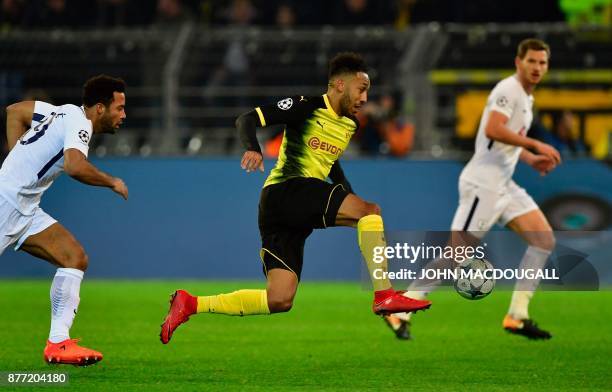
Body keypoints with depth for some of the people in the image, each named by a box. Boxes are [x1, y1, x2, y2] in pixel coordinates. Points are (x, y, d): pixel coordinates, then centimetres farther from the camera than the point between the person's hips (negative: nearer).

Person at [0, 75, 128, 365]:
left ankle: (58, 343, -8)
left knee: (75, 258, -1)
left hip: (25, 210, 10)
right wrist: (112, 182, -17)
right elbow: (75, 166, -33)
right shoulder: (79, 123, -14)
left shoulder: (64, 113, 14)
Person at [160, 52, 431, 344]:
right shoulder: (306, 107, -4)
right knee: (371, 211, -22)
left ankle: (190, 304, 5)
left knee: (280, 300, -2)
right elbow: (247, 119, -7)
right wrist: (252, 148, -27)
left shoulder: (349, 125, 19)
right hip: (283, 191, -8)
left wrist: (350, 197, 26)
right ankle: (384, 295, -24)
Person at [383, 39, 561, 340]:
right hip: (484, 183, -10)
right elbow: (493, 129, -26)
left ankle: (517, 316, 1)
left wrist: (531, 160, 15)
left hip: (504, 185, 10)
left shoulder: (526, 98, 19)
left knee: (545, 239, 1)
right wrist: (535, 145, -24)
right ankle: (400, 312, -5)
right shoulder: (508, 89, -11)